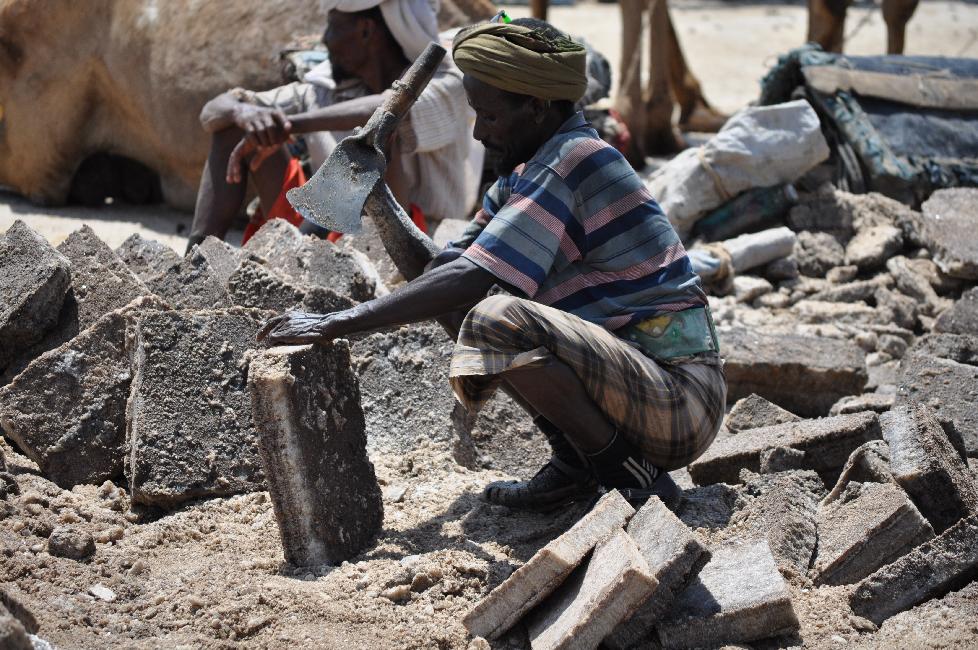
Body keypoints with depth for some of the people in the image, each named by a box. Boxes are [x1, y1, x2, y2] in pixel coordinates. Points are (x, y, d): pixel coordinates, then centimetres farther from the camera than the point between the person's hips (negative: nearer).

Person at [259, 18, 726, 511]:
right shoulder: (523, 174, 11)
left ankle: (629, 474, -13)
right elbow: (444, 267, 12)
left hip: (680, 403, -10)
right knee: (458, 310, 9)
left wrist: (336, 324, -23)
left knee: (497, 321, -29)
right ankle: (574, 462, 7)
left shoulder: (570, 163, -19)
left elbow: (469, 280, -26)